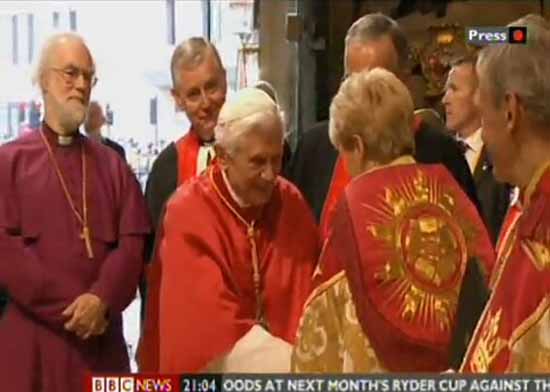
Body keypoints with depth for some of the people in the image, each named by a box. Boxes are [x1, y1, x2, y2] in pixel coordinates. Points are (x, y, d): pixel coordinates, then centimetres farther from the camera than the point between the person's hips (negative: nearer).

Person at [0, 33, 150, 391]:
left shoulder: (112, 165, 13)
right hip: (32, 337, -3)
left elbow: (133, 243, 3)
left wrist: (101, 301, -14)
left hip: (102, 336, 3)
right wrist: (70, 308, -12)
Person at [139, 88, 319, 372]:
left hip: (283, 357, 4)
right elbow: (212, 320, -23)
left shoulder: (292, 204, -3)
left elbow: (307, 299, -2)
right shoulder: (189, 213, -17)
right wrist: (295, 363, -28)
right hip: (209, 365, -4)